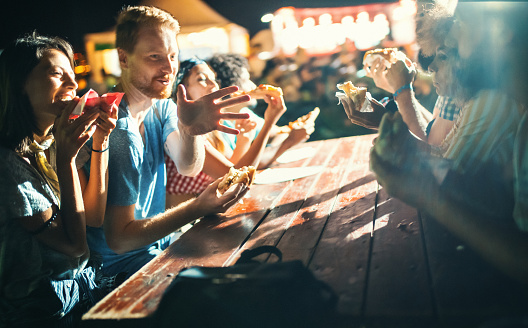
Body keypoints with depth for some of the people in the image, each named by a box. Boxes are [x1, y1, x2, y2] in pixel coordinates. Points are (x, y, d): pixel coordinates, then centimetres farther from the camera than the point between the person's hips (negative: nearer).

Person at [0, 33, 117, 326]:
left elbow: (95, 217, 1)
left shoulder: (57, 143, 5)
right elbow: (74, 244, -16)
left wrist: (100, 142, -5)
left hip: (85, 284, 7)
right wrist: (66, 159, -23)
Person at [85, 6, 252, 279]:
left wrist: (190, 130, -38)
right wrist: (198, 208, -30)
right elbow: (119, 239, -26)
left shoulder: (162, 107, 1)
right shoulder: (119, 131, -27)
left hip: (159, 242, 8)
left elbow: (188, 167, -16)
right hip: (125, 262, -8)